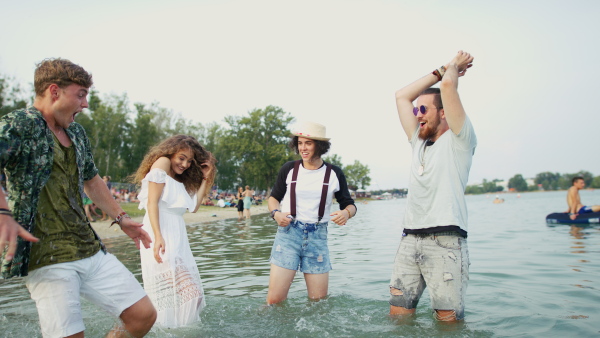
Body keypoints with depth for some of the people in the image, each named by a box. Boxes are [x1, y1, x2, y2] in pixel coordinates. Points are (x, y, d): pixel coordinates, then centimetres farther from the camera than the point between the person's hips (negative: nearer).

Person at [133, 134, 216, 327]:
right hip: (161, 234, -9)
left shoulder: (181, 181, 24)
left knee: (189, 292, 4)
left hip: (178, 237, 9)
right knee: (167, 291, -15)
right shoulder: (162, 163, 0)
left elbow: (194, 206, 12)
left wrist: (205, 178, 13)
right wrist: (158, 237, -21)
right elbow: (152, 202, -11)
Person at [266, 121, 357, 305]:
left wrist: (346, 212, -14)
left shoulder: (334, 173, 3)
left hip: (318, 236, 1)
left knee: (319, 300, 6)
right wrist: (276, 213, -8)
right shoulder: (289, 169, 3)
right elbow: (274, 197, 14)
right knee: (274, 299, -8)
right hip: (288, 233, -1)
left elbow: (349, 204, 10)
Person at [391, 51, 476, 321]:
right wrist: (442, 69, 22)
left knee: (448, 318, -6)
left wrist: (453, 68, 15)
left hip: (445, 240, -6)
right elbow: (402, 96, 21)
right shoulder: (418, 143, 22)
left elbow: (448, 84, -7)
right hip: (410, 238, 6)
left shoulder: (458, 140, 4)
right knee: (397, 314, 2)